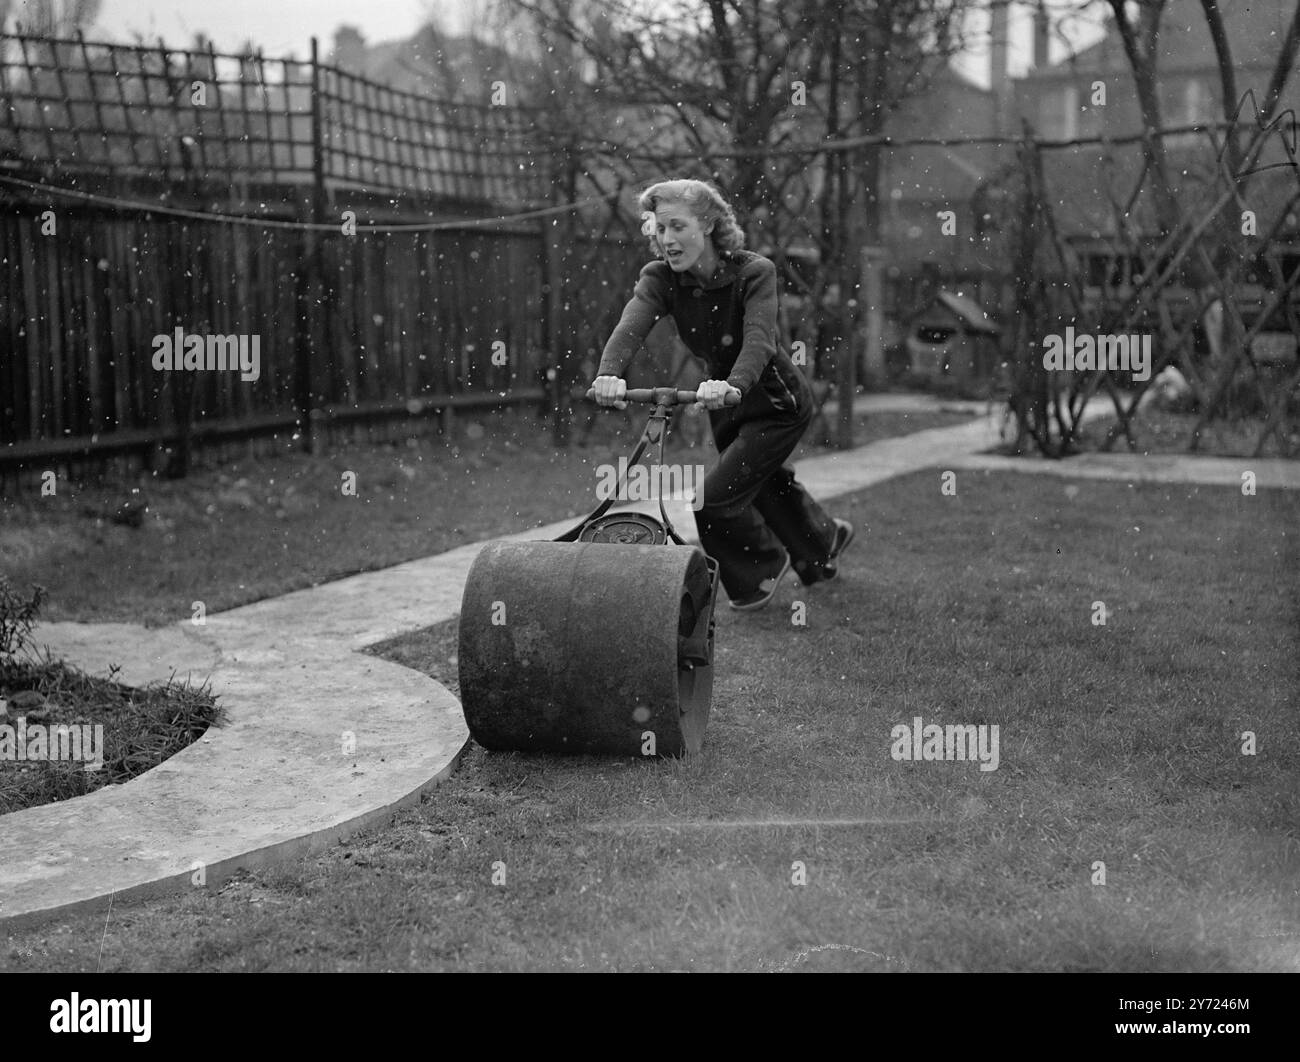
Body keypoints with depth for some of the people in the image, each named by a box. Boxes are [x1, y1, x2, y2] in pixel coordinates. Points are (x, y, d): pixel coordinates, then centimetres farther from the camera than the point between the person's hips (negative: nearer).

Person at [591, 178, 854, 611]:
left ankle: (763, 567, 15)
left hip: (776, 402, -6)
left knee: (713, 501, -15)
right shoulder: (660, 278, -14)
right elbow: (631, 325, -32)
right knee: (768, 486, 27)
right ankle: (823, 537, 57)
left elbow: (759, 337, -40)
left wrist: (733, 385, -61)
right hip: (725, 405, 6)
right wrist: (608, 373, -54)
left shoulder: (754, 273, -24)